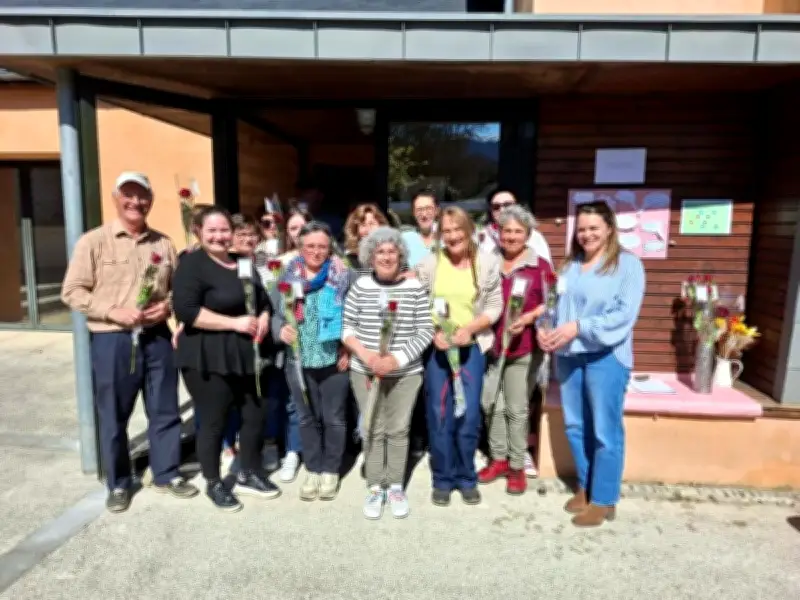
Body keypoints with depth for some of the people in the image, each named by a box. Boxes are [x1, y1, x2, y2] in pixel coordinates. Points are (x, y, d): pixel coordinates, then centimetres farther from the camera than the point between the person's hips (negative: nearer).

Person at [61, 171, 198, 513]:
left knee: (165, 411, 11)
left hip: (157, 338, 3)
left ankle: (167, 474, 28)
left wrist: (168, 306, -7)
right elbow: (72, 292, -6)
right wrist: (114, 311, -17)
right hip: (111, 340, -3)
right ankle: (118, 484, 27)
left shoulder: (163, 243, 8)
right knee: (113, 417, 9)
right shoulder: (93, 241, -4)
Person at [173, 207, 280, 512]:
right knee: (213, 421, 5)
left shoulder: (244, 264, 12)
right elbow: (186, 310, -21)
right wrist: (234, 322, -21)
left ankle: (248, 475, 32)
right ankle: (213, 484, 26)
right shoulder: (192, 263, -10)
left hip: (247, 354, 7)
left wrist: (264, 318, -1)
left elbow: (262, 299, 22)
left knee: (255, 415, 13)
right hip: (208, 358, -7)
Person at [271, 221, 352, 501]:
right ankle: (313, 470, 31)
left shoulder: (343, 275, -4)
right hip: (299, 361, 2)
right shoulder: (288, 276, 3)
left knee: (334, 418, 10)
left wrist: (349, 350, -11)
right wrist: (280, 330, -17)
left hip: (334, 360, -2)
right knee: (307, 418, 14)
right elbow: (275, 313, 4)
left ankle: (330, 471, 27)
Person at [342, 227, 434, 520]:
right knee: (372, 430, 9)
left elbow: (425, 332, -7)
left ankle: (396, 487, 27)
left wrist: (396, 359, -17)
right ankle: (375, 488, 24)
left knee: (398, 430, 9)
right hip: (365, 372, 1)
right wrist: (365, 354, -15)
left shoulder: (415, 287, -5)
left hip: (406, 372, 0)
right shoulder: (360, 286, -1)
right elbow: (347, 327, 2)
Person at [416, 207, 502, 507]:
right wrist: (433, 333, -16)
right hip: (436, 347, 0)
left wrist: (469, 328, -16)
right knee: (440, 415, 5)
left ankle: (466, 478, 25)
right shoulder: (429, 264, -3)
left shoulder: (488, 262, -3)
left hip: (472, 347, 0)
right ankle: (443, 479, 23)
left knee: (469, 416, 4)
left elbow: (495, 306, -2)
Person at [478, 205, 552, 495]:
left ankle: (518, 466, 21)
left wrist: (529, 317, -18)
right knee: (491, 404, 12)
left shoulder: (539, 265, -3)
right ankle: (499, 459, 29)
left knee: (517, 408, 6)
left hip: (524, 347, -4)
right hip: (491, 345, 4)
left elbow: (550, 303, -2)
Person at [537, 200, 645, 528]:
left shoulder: (628, 264, -4)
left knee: (605, 431, 3)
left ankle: (603, 500, 19)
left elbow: (624, 316, -14)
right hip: (568, 355, 6)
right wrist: (544, 328, -10)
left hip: (607, 357, -5)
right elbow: (556, 305, 10)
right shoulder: (570, 265, 12)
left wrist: (578, 327, -21)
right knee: (575, 427, 15)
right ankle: (585, 487, 33)